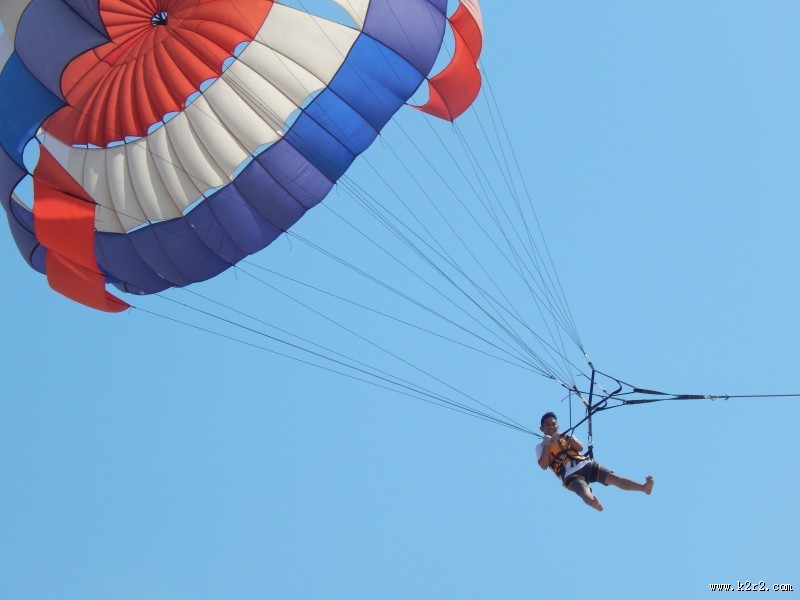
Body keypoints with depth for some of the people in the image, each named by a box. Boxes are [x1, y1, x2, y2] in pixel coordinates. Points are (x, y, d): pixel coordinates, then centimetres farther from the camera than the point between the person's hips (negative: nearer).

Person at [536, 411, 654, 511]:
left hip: (586, 465, 2)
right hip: (571, 475, -2)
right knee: (587, 496, -33)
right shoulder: (541, 447, 15)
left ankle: (644, 487, -32)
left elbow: (580, 448, 6)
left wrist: (568, 438, -9)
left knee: (613, 478, -18)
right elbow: (543, 465, -3)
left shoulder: (565, 437, 25)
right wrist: (547, 445, -7)